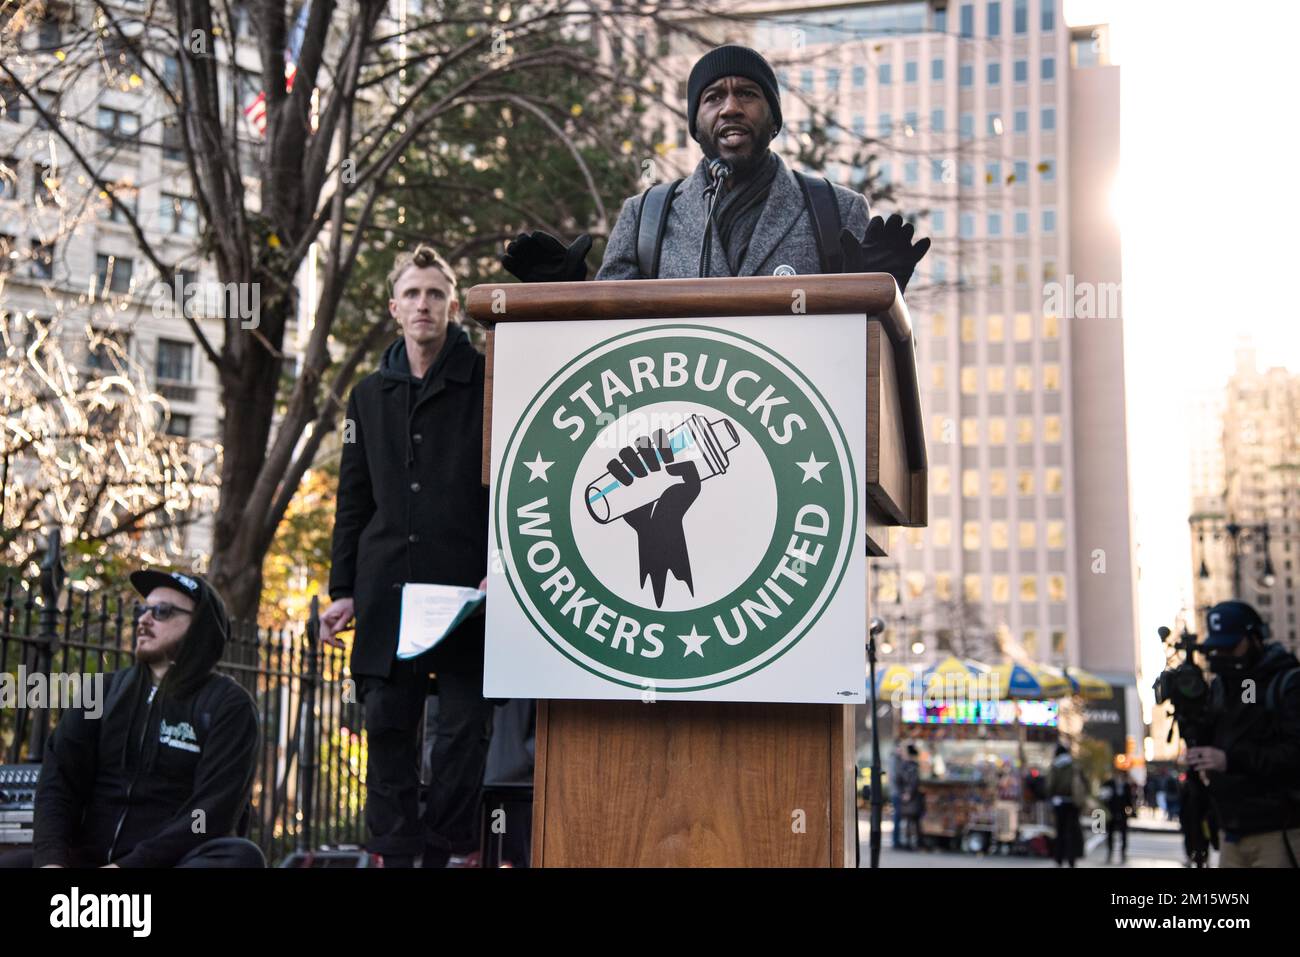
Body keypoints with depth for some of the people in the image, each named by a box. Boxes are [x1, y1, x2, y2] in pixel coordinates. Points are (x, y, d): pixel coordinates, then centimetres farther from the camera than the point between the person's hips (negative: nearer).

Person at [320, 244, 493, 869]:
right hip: (387, 588, 4)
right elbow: (352, 500, 17)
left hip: (467, 586, -4)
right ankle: (395, 850, 14)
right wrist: (342, 591, 11)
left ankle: (442, 849, 7)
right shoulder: (370, 394, 15)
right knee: (389, 725, 5)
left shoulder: (487, 384, 2)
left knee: (464, 723, -4)